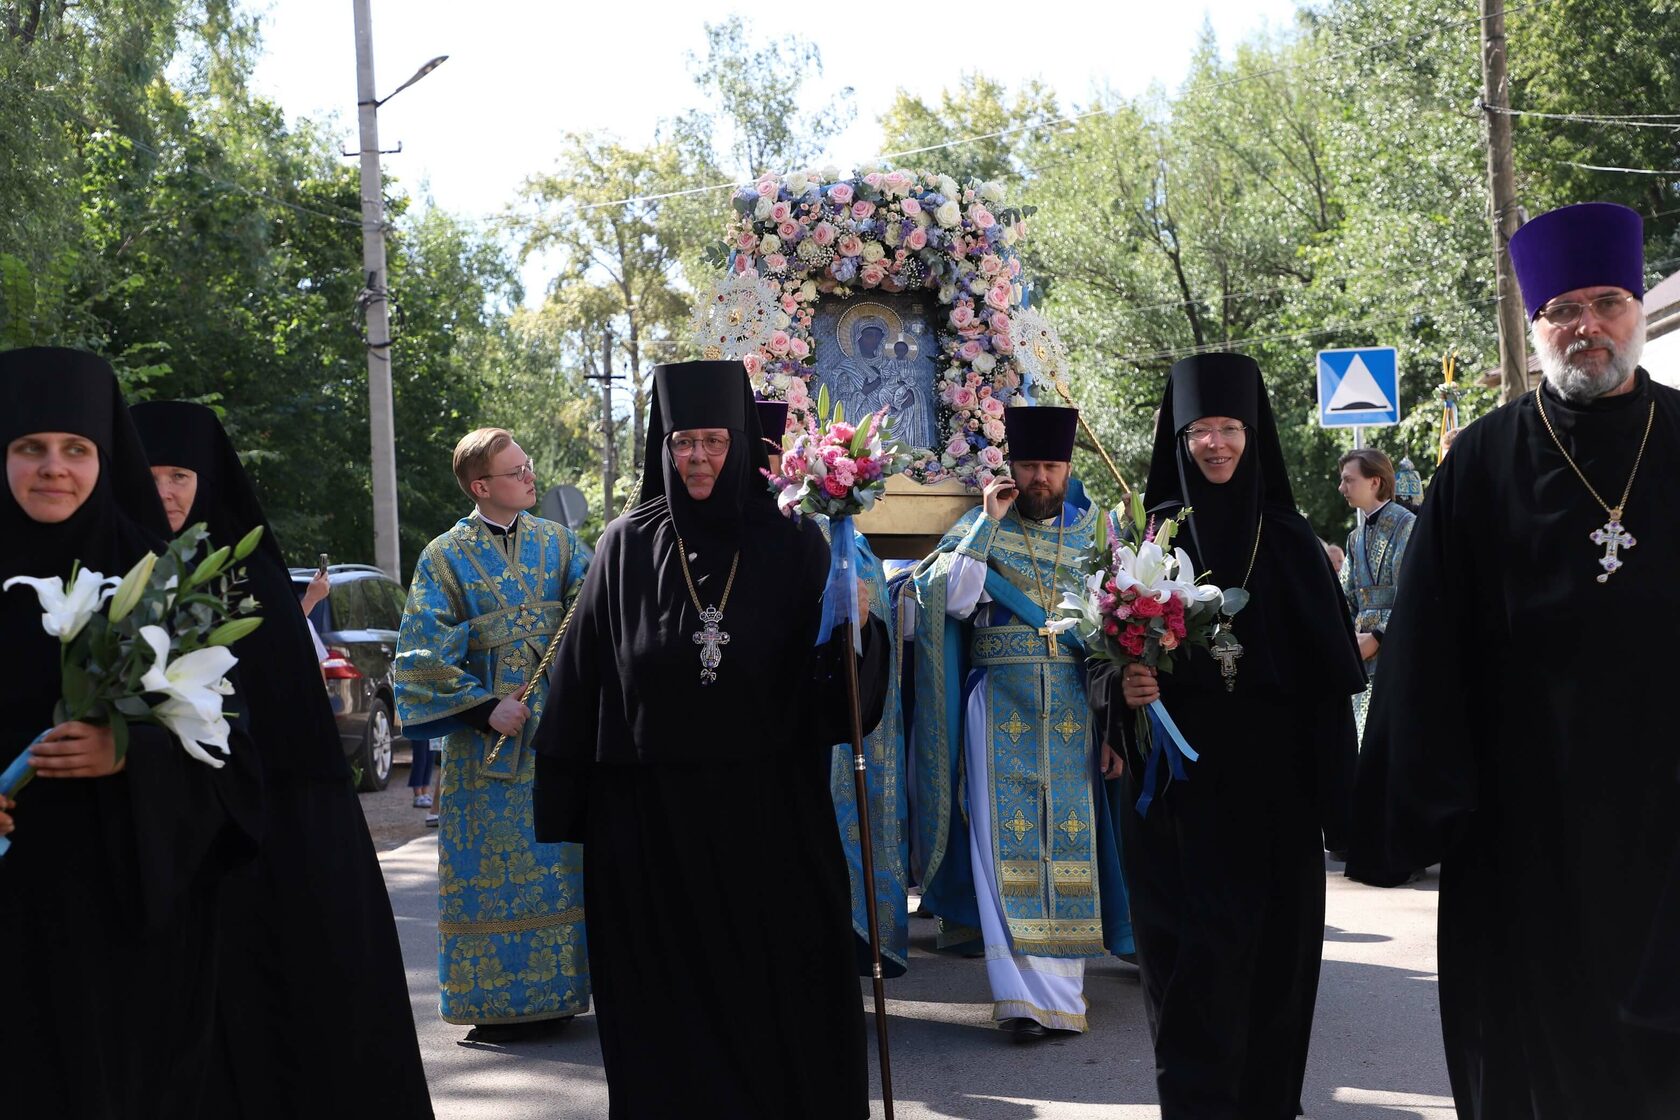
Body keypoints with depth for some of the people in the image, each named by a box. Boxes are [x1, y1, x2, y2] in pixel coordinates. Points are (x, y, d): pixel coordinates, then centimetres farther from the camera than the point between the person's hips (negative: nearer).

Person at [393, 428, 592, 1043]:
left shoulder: (559, 542, 8)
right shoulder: (446, 557, -2)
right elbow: (423, 652, -5)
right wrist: (485, 707, -12)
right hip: (489, 737, -3)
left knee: (559, 867, 7)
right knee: (494, 870, 2)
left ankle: (557, 988, 18)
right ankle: (497, 1000, 12)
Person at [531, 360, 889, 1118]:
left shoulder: (790, 543, -1)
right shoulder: (628, 546, 1)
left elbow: (837, 680, -4)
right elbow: (584, 676, 2)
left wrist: (852, 622, -25)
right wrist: (570, 802, 1)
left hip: (768, 807, 0)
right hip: (652, 809, 1)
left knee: (776, 985, 8)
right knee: (668, 993, 10)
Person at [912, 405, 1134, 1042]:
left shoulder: (1095, 532, 8)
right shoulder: (980, 527, 6)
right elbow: (950, 599, -10)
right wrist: (988, 521, -10)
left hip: (1075, 706, 1)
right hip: (1001, 706, -1)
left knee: (1069, 840, 2)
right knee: (1007, 842, -6)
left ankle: (1058, 979, 13)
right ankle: (1023, 994, -6)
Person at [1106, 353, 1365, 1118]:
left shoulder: (1287, 537, 4)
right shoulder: (1155, 532, 3)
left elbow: (1330, 662, 3)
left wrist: (1329, 779, -3)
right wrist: (1126, 683, -18)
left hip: (1273, 773, 1)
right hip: (1182, 770, -1)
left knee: (1273, 936, 6)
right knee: (1195, 937, -3)